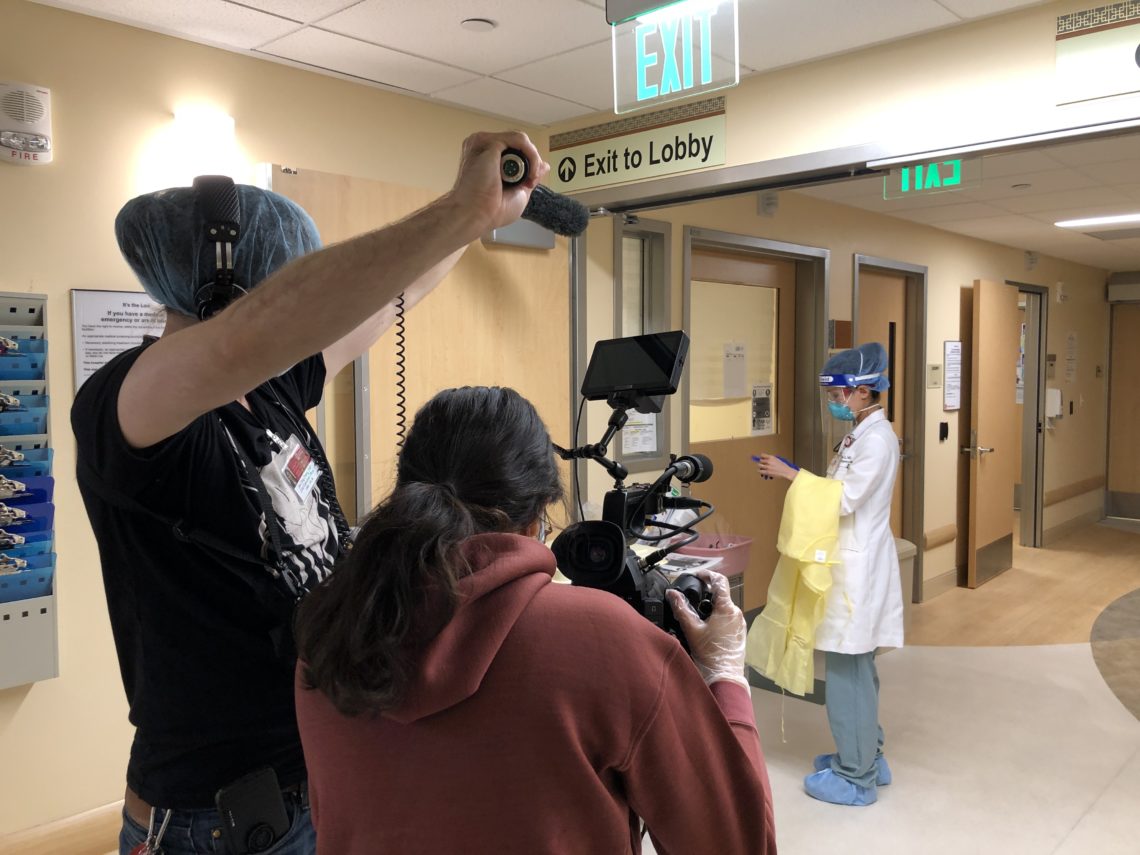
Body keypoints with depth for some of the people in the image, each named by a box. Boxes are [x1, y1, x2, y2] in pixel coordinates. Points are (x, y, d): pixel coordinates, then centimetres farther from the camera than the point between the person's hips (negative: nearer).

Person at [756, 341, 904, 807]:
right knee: (855, 667, 18)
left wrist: (791, 474, -17)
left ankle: (856, 778, 11)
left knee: (848, 670, -1)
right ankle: (865, 756, 32)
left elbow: (845, 500, -21)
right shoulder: (859, 434, 13)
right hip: (848, 562, 10)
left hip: (859, 567, -10)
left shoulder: (878, 439, -17)